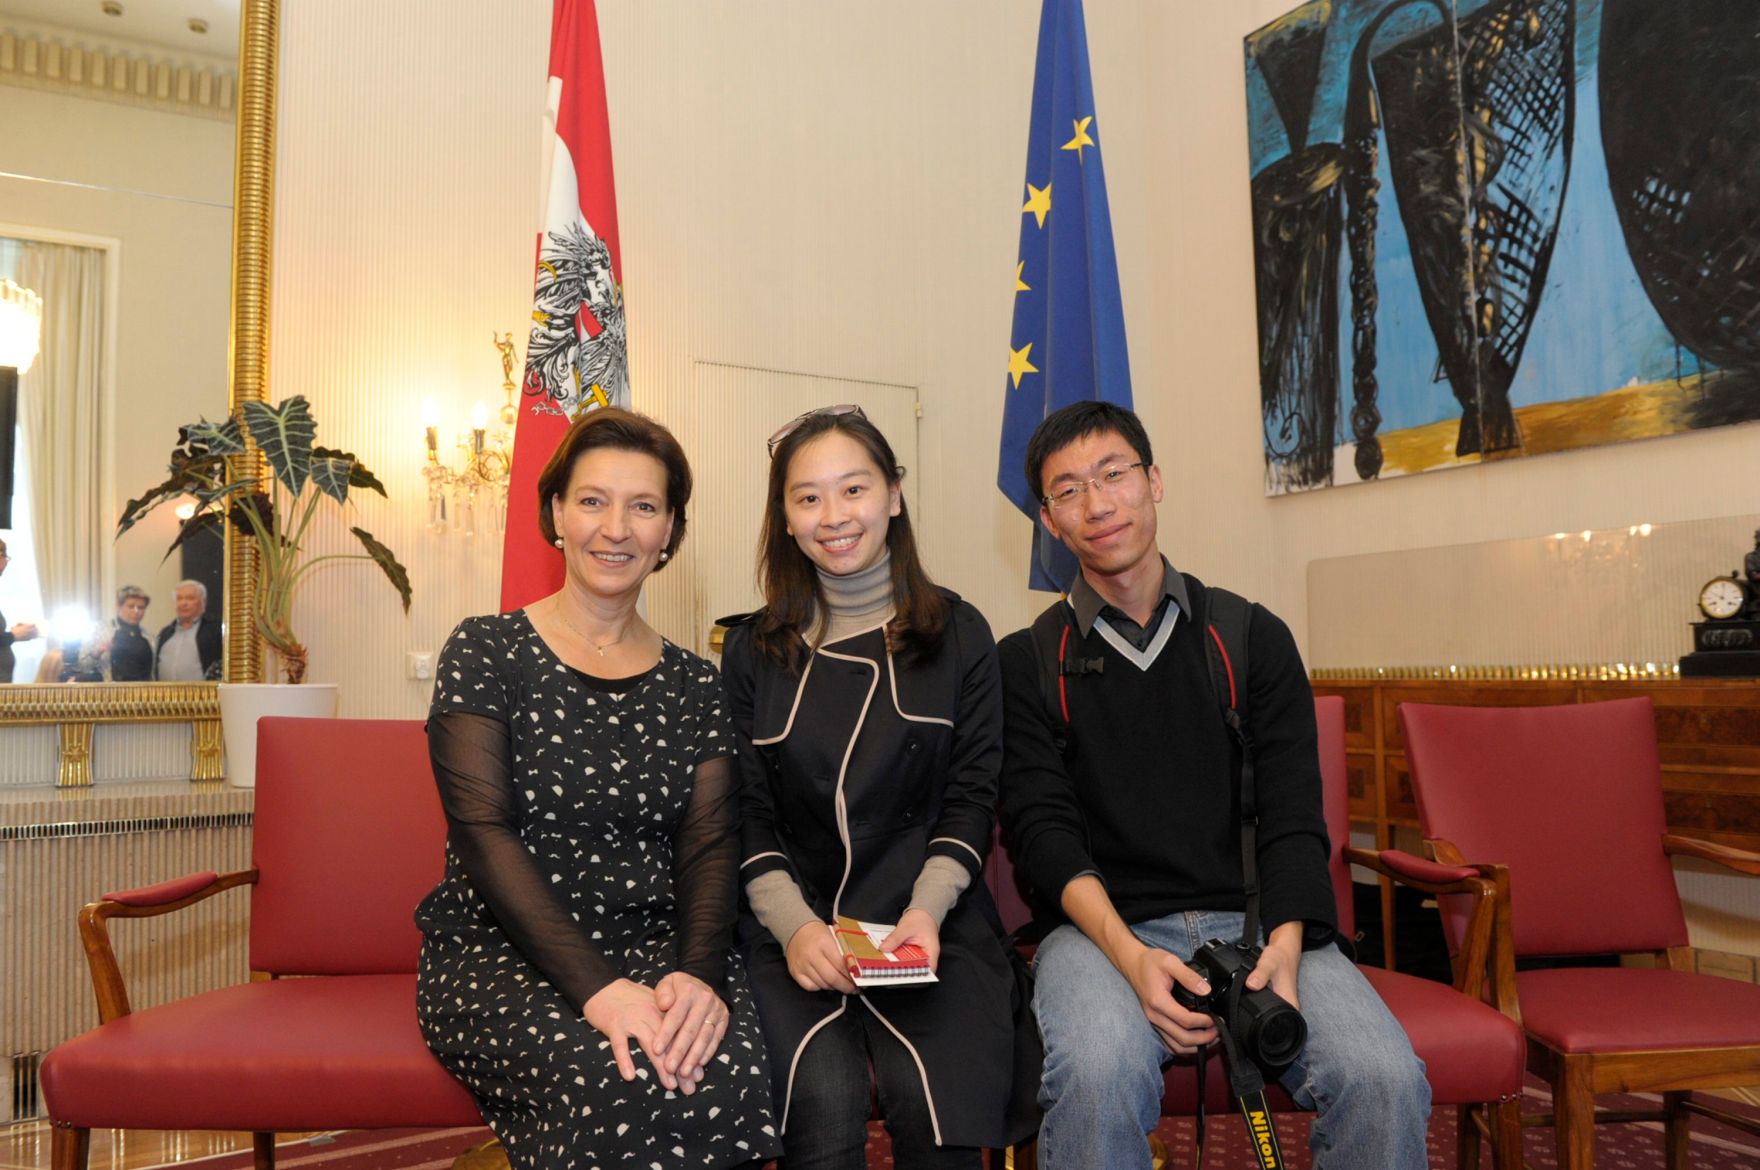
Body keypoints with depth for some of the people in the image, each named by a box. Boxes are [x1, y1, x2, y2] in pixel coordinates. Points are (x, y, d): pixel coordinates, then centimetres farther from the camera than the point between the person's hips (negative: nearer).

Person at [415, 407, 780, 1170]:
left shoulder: (693, 686, 10)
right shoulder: (485, 652, 0)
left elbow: (710, 846, 2)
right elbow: (483, 835, -10)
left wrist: (700, 972, -19)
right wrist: (596, 987, -22)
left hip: (657, 947, 3)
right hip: (500, 956, -2)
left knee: (732, 1081, -29)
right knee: (619, 1086, -32)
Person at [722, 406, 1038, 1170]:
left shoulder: (959, 634, 8)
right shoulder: (752, 650, 9)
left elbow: (971, 799, 6)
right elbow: (748, 815, 6)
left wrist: (927, 910, -11)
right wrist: (795, 925, -11)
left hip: (929, 919, 0)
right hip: (792, 922, 0)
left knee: (941, 1105, -26)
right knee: (821, 1102, -28)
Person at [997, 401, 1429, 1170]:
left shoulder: (1253, 638, 11)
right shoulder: (1026, 664, 7)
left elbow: (1292, 815, 5)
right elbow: (1042, 827, -2)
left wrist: (1285, 941, -14)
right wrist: (1130, 955, -19)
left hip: (1252, 919, 2)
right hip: (1102, 927, -2)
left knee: (1386, 1081, -24)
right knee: (1097, 1078, -34)